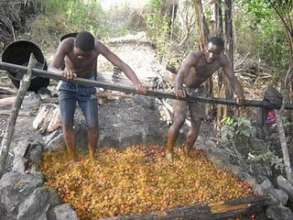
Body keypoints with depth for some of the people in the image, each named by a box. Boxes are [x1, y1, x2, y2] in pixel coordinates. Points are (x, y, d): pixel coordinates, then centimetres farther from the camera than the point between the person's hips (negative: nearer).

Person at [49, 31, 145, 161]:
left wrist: (137, 84, -52)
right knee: (67, 124, -10)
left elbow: (122, 65, -35)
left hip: (87, 88, 0)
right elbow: (51, 69, -37)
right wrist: (63, 72, -62)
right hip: (67, 87, 0)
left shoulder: (97, 46, -28)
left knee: (93, 125, -6)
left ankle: (92, 158, 19)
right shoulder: (66, 44, -30)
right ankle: (74, 161, 9)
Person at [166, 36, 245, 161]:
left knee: (197, 123, 5)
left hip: (198, 91, 5)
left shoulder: (223, 60, -19)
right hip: (184, 89, -5)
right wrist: (178, 88, -69)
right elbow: (181, 73, -48)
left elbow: (232, 78, -23)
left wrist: (240, 94, -42)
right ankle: (169, 151, 5)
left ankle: (186, 152, 23)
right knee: (179, 121, -14)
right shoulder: (194, 57, -34)